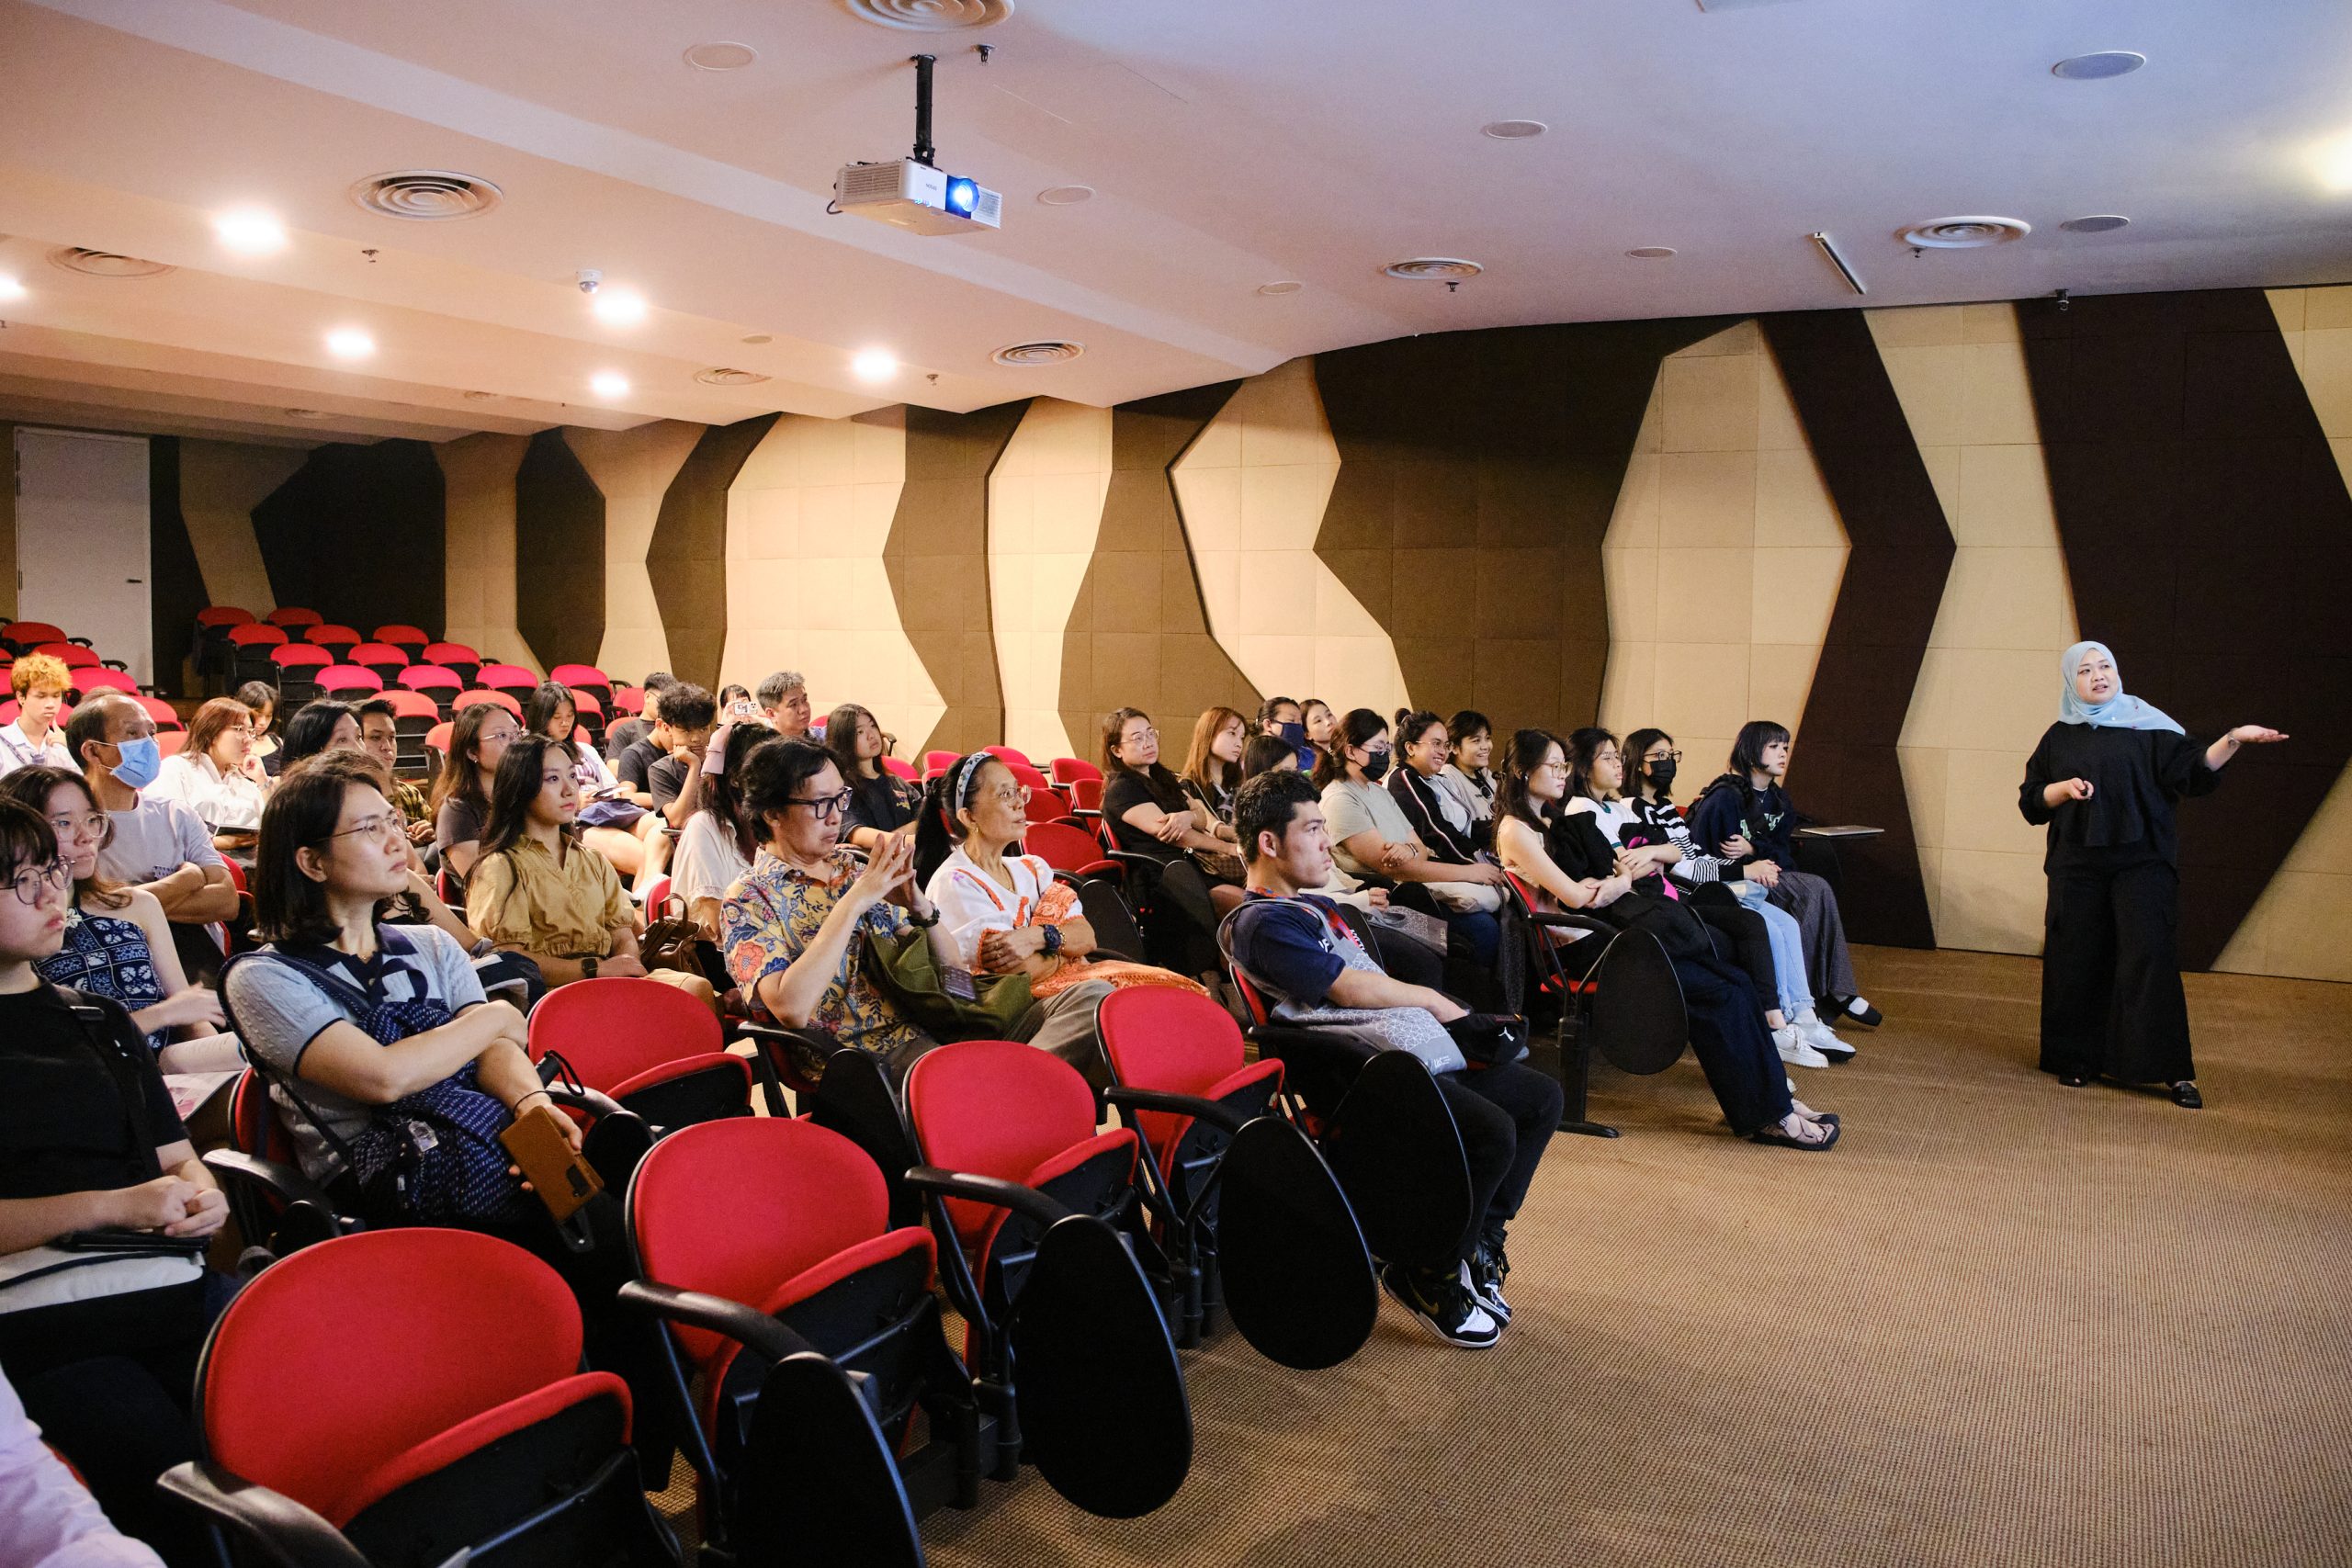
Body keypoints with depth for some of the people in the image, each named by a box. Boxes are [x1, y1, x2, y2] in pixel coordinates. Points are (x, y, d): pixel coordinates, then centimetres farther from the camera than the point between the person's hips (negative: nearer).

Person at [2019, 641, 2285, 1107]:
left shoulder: (2147, 726, 5)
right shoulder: (2058, 737, 11)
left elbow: (2194, 771, -6)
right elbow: (2030, 800, 10)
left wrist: (2233, 740, -22)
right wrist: (2064, 788, -10)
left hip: (2142, 862, -2)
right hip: (2077, 866, 2)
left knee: (2151, 957, -8)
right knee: (2079, 961, 3)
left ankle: (2175, 1071, -5)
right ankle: (2079, 1059, 14)